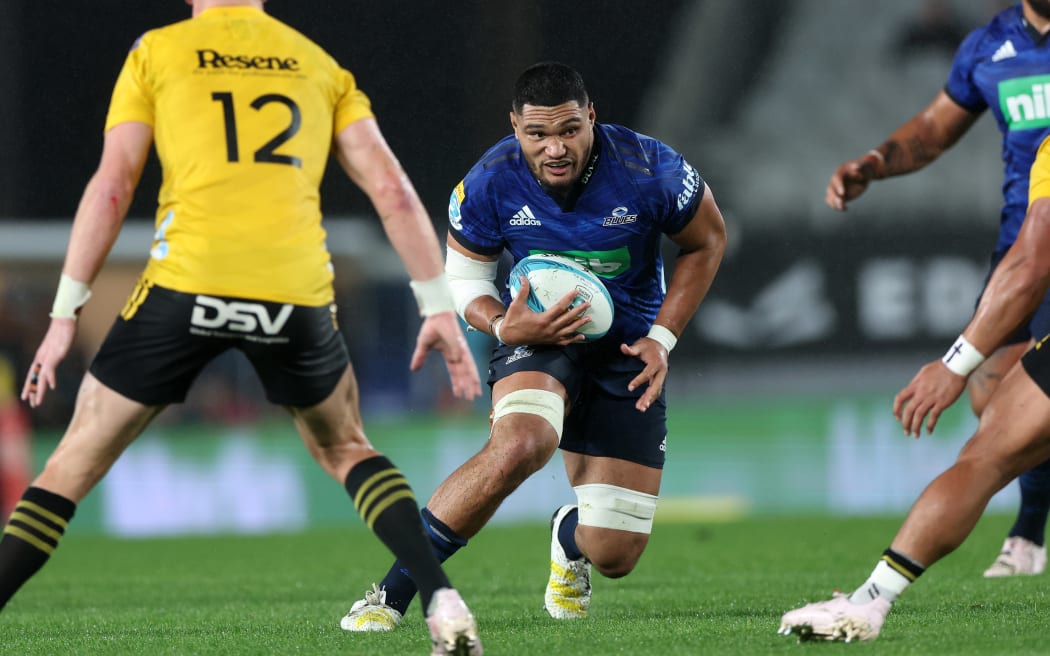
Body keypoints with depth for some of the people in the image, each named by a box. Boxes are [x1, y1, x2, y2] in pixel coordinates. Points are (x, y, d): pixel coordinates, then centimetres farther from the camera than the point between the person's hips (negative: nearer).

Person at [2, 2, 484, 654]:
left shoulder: (156, 53, 11)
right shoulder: (320, 67, 17)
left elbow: (111, 188, 3)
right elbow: (392, 190, 10)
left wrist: (65, 314, 5)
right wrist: (440, 308, 13)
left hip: (185, 285, -2)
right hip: (296, 296, 2)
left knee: (74, 464, 10)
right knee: (345, 449, 27)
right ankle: (442, 603, 8)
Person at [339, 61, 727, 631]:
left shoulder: (649, 170, -21)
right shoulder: (489, 185, -19)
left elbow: (706, 241, -1)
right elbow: (462, 278, -3)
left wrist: (662, 338, -8)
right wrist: (504, 327, -25)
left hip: (625, 348, 1)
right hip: (535, 331, -1)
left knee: (615, 555, -3)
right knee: (521, 442, -38)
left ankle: (569, 538, 40)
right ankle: (393, 592, -26)